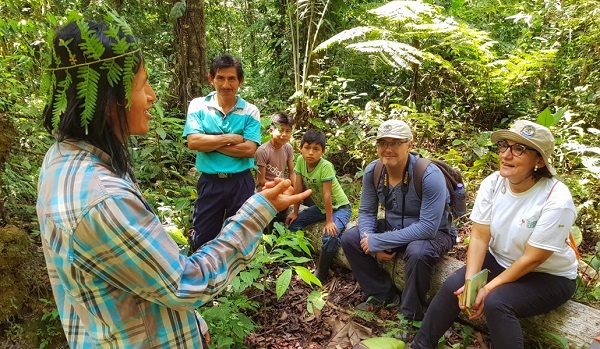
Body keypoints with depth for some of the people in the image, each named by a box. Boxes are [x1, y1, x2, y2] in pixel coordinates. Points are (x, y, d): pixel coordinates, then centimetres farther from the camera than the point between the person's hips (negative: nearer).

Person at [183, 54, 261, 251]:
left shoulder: (250, 111, -3)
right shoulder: (198, 106, -2)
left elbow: (249, 150, -14)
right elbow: (193, 142, -15)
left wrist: (210, 142, -13)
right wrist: (230, 138, -14)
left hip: (241, 182, 1)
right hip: (209, 182, 0)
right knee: (202, 239, 13)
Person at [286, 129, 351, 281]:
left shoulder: (325, 166, -30)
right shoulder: (300, 161, -13)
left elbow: (327, 195, -28)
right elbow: (298, 187, -6)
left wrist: (329, 221, -25)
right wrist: (295, 212, 0)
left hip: (339, 207, -7)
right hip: (320, 206, 7)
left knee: (330, 236, -28)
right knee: (294, 223, 0)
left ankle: (321, 274, -6)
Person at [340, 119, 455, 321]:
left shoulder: (429, 175, -29)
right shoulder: (372, 171, -11)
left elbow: (428, 227, -33)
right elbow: (366, 212, -2)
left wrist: (378, 242, -31)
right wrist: (373, 247, -21)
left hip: (434, 234, -6)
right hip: (394, 228, 6)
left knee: (418, 252, -38)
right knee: (350, 239, -7)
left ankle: (411, 316, -11)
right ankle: (384, 295, 7)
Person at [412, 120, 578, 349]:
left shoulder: (556, 200, -27)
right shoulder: (492, 183, -13)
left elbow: (532, 259, -22)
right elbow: (479, 237, -12)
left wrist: (489, 288, -23)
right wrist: (471, 282, -23)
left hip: (548, 276, -4)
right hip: (500, 260, 5)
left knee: (495, 302, -29)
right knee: (453, 286, -15)